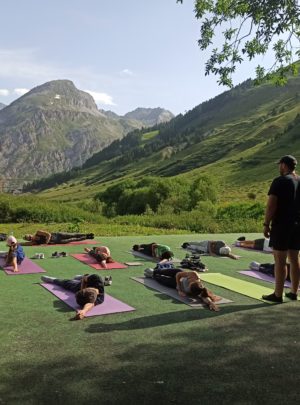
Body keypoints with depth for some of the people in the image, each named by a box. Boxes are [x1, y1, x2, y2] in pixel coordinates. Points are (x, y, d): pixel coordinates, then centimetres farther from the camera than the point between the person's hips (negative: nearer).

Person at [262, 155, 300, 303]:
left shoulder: (280, 181, -10)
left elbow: (271, 205, -16)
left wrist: (266, 224, -10)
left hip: (282, 225, -7)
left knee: (280, 261, -3)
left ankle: (278, 295, 2)